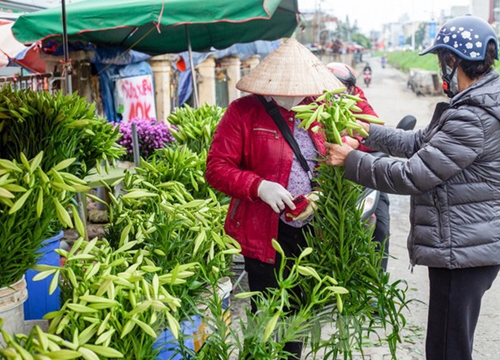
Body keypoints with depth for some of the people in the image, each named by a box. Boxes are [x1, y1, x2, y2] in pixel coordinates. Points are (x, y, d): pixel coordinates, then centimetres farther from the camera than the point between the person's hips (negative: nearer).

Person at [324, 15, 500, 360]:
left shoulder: (472, 120, -24)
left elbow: (412, 175, -23)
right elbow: (421, 142, 15)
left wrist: (351, 160, -13)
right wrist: (370, 132, 10)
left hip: (462, 252, -11)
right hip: (471, 246, 11)